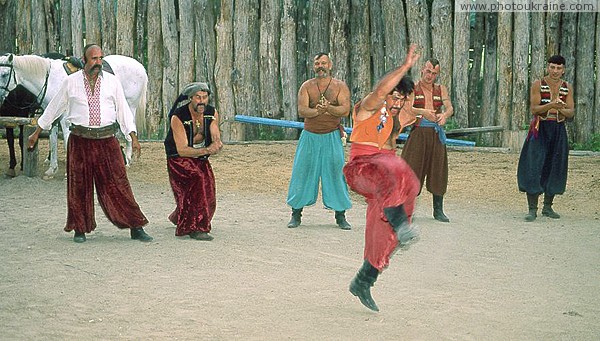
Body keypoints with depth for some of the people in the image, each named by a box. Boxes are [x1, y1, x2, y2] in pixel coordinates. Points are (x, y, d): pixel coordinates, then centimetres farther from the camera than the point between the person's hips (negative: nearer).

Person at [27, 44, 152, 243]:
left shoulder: (112, 81, 6)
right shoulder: (71, 82, 4)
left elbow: (123, 110, 8)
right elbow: (55, 107, 14)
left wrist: (133, 137, 0)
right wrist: (37, 132, 18)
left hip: (107, 140, 0)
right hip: (80, 140, 0)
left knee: (117, 184, -3)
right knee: (79, 186, 4)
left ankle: (136, 228, 0)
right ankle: (80, 229, 18)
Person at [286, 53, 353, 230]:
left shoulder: (340, 86, -1)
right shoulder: (307, 87, 1)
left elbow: (345, 110, -14)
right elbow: (301, 110, -11)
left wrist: (329, 108, -32)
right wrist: (316, 111, -31)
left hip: (332, 137, -1)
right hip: (310, 136, 1)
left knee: (336, 174, -2)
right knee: (302, 173, 0)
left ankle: (341, 216, 5)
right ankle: (296, 214, 9)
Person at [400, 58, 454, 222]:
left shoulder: (441, 89, 13)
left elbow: (449, 108, 0)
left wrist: (444, 115, -24)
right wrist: (423, 112, -29)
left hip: (436, 134, 3)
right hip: (418, 133, -3)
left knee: (438, 172, 5)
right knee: (412, 168, -8)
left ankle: (438, 210, 13)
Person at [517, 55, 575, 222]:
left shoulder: (567, 87, 6)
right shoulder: (538, 85, -5)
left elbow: (571, 113, 4)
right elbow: (534, 109, -11)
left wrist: (562, 109, -18)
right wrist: (551, 105, -27)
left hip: (558, 131, 4)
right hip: (540, 130, -4)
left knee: (555, 169, 7)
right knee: (534, 168, -9)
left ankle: (548, 207, 20)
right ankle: (532, 209, -7)